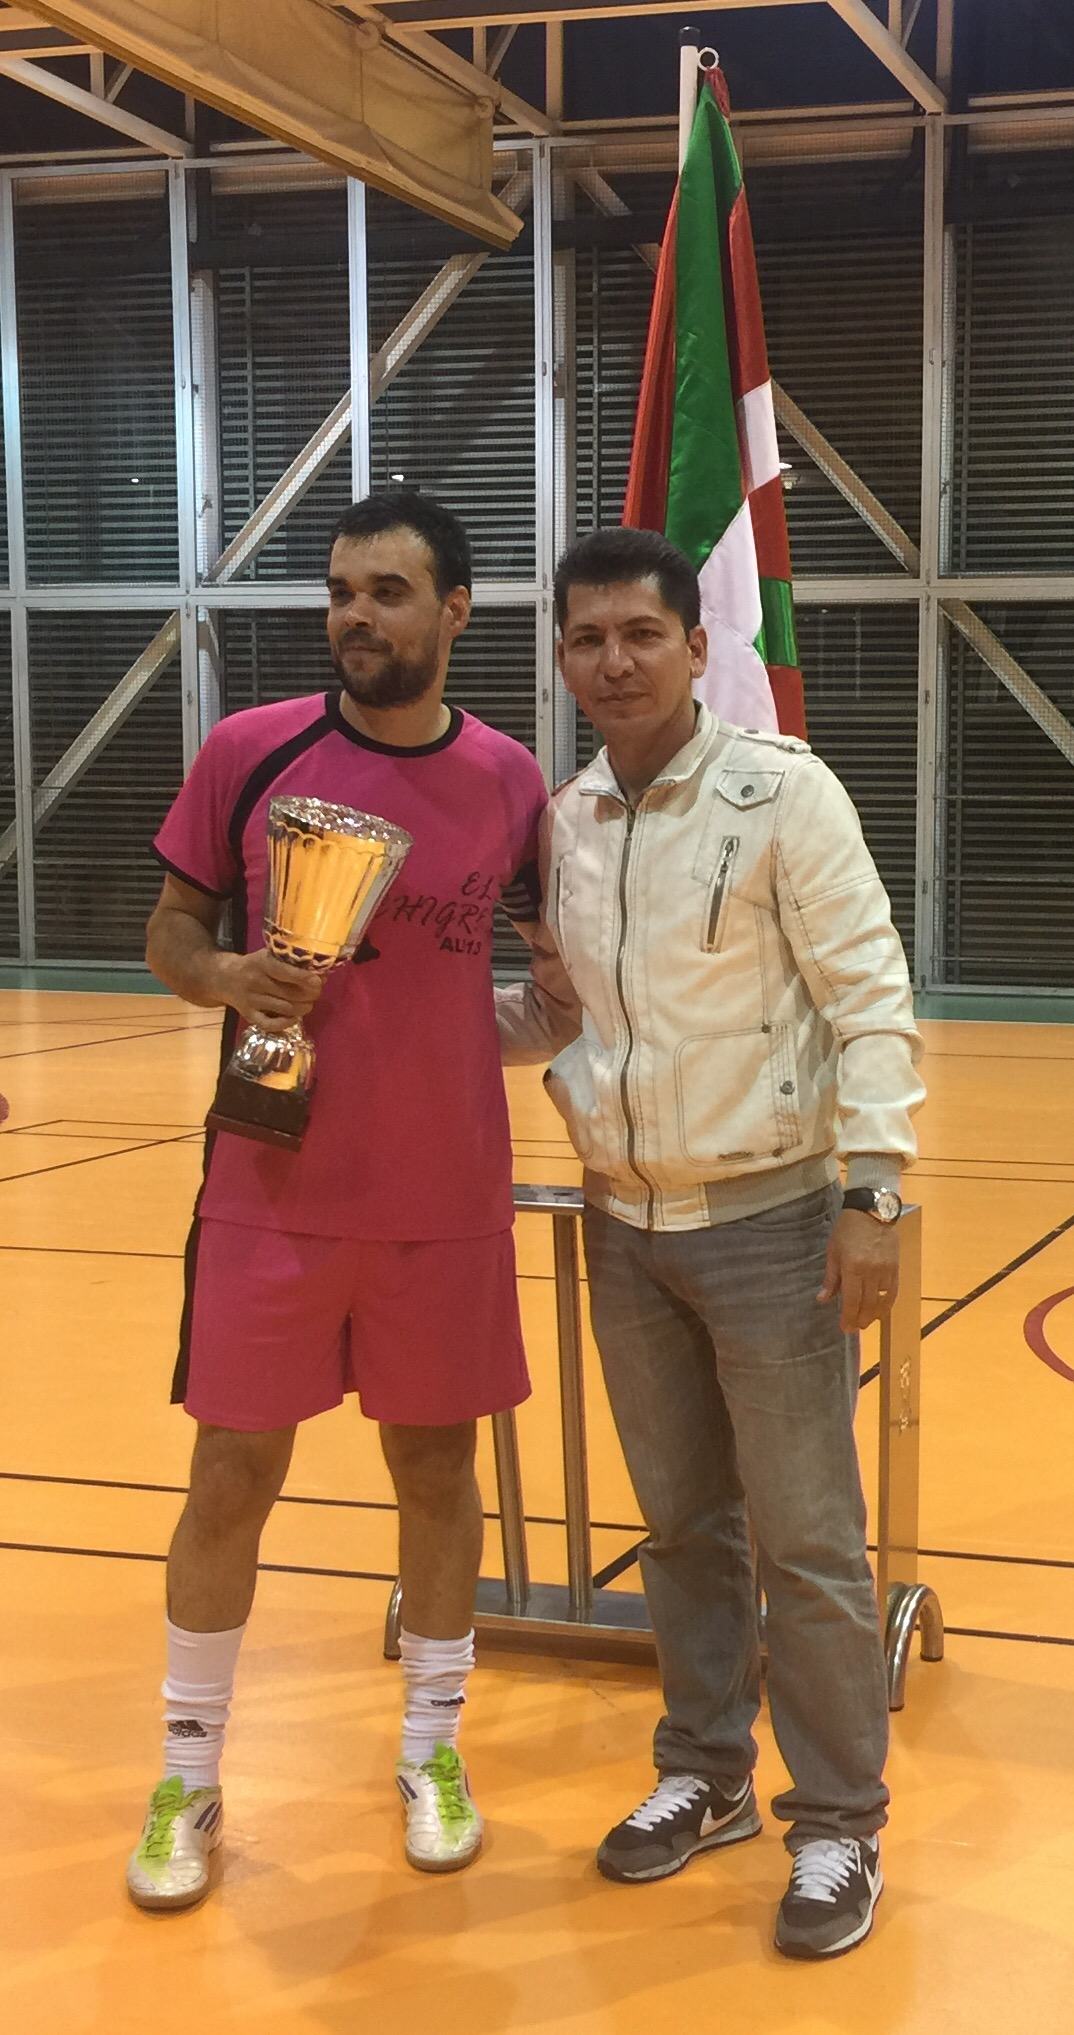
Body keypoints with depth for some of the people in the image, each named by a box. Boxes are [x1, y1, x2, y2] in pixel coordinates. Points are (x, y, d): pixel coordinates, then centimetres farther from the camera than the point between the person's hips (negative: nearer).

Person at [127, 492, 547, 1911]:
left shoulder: (512, 782, 0)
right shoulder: (249, 753, -5)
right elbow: (170, 936, 3)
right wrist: (230, 977, -16)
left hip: (449, 1202, 1)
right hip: (273, 1193, -1)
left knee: (437, 1466, 12)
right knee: (232, 1476, 5)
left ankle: (434, 1748, 31)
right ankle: (190, 1776, 23)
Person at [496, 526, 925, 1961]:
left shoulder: (782, 792, -11)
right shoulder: (560, 824, 5)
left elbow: (871, 1003, -13)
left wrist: (872, 1193, -19)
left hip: (768, 1220, -5)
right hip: (626, 1228, 5)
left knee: (807, 1545, 2)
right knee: (683, 1524, 17)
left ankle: (839, 1827, 17)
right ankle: (704, 1776, 32)